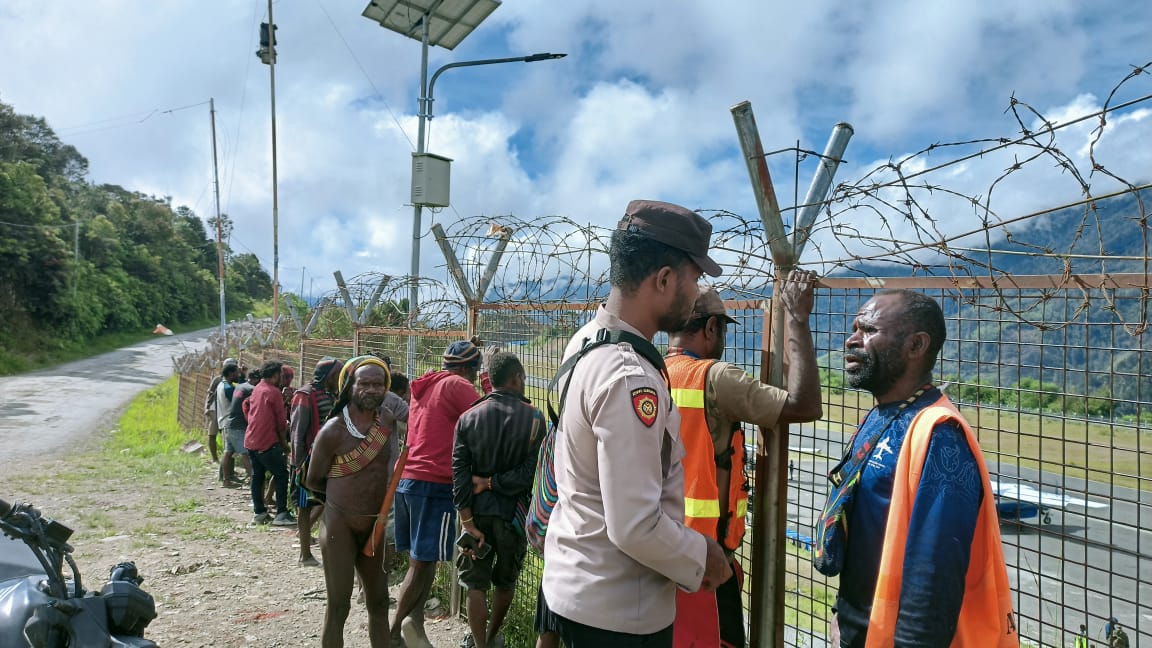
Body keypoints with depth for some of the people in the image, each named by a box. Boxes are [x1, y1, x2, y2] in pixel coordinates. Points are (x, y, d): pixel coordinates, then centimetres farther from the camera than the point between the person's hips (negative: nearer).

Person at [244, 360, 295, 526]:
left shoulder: (256, 390, 13)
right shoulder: (274, 392, -11)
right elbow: (281, 421, -9)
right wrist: (284, 442, 5)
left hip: (251, 441, 8)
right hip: (267, 442, -8)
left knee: (257, 476, 11)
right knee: (281, 475, -3)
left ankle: (259, 512, 14)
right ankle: (281, 514, -5)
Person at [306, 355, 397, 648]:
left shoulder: (390, 420, -5)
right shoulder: (333, 431, -15)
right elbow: (313, 481, -4)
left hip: (377, 525, 5)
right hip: (340, 524, -4)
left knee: (379, 601, 16)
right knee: (339, 604, 3)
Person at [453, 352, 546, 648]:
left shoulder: (468, 418, -4)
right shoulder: (534, 418, -10)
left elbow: (459, 473, -8)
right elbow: (531, 471, -17)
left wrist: (468, 523, -7)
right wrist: (493, 483, -7)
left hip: (477, 512, 0)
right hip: (513, 512, 0)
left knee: (476, 583, 10)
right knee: (506, 580, 20)